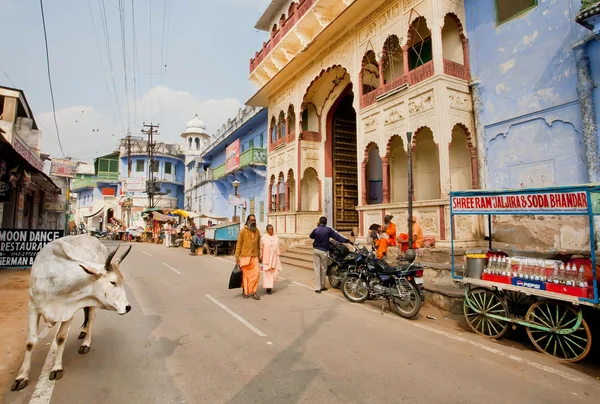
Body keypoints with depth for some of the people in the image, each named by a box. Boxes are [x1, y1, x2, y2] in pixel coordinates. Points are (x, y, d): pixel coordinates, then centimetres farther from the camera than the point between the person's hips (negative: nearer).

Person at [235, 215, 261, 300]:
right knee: (245, 274, 7)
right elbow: (239, 244, -5)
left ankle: (253, 292, 5)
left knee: (256, 273, -6)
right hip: (245, 257, -3)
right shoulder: (243, 231, -6)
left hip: (254, 257, 4)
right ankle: (245, 291, 24)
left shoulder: (257, 231, 8)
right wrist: (237, 257, -8)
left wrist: (259, 256, 15)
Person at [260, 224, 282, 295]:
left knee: (275, 272, 1)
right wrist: (261, 256, -4)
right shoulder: (263, 238, -4)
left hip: (275, 258, 3)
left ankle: (270, 285, 24)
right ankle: (268, 287, 8)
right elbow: (261, 248, -2)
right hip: (266, 258, -3)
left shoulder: (276, 237, 7)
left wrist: (278, 256, 7)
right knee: (267, 273, -1)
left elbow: (277, 248, 10)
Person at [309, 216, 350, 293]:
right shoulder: (328, 230, -7)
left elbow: (311, 236, 15)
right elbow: (337, 236, -10)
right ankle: (322, 286, 21)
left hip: (316, 250, 2)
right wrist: (347, 240, -7)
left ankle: (317, 288, 3)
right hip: (323, 251, -1)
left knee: (317, 268, 4)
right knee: (323, 268, 12)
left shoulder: (316, 230, -4)